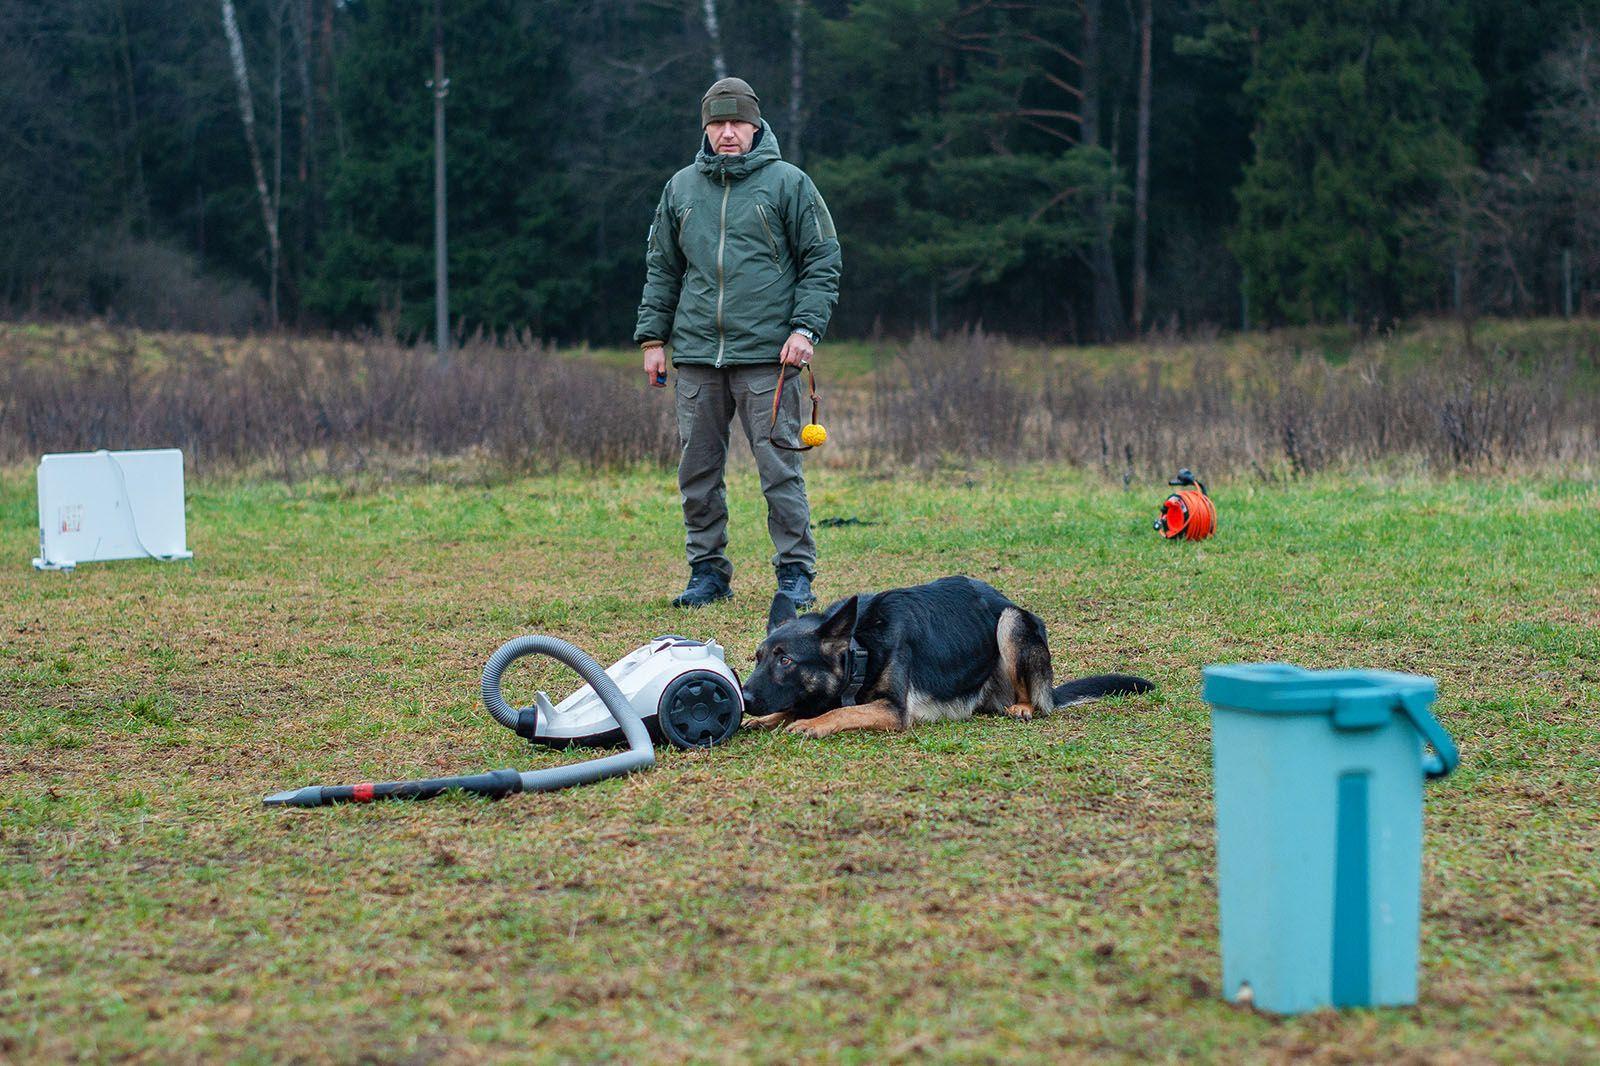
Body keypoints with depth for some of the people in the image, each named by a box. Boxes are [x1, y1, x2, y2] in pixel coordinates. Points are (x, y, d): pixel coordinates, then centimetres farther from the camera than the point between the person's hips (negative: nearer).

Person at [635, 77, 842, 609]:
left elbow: (822, 261, 2)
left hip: (768, 354, -4)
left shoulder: (788, 182, 2)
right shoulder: (681, 188, 13)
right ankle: (708, 571, 16)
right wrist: (652, 337, 11)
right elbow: (662, 269, 19)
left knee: (779, 467, -5)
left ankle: (795, 573, 2)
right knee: (698, 470, 6)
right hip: (697, 354, 4)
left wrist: (805, 328, -9)